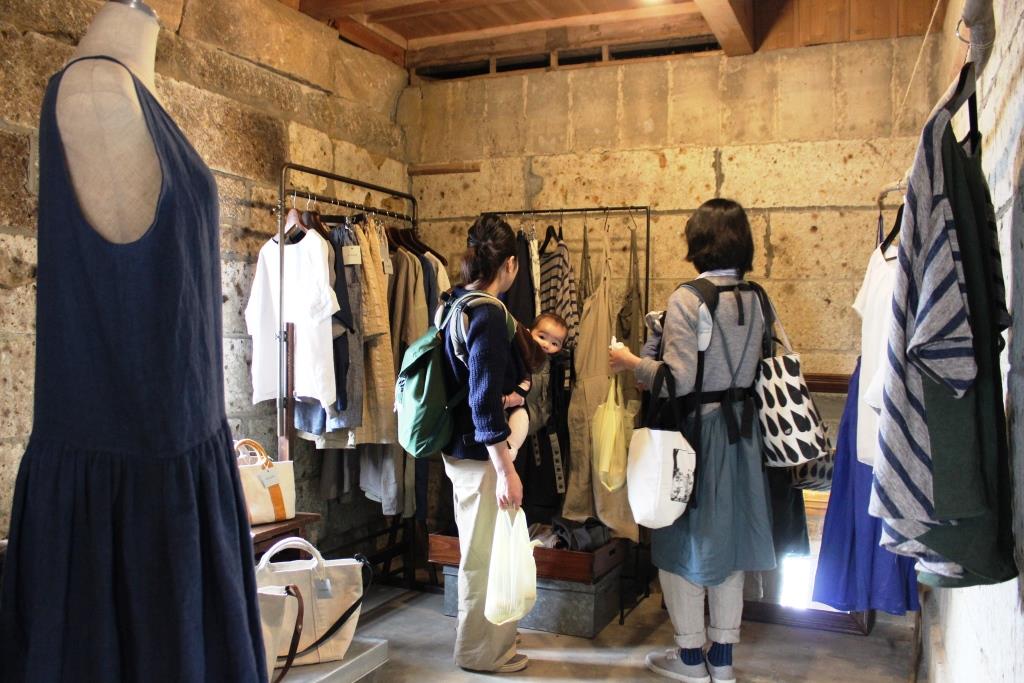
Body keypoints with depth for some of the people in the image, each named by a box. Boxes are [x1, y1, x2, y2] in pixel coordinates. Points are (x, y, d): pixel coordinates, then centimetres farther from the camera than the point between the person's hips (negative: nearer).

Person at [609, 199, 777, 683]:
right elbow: (756, 367, 8)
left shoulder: (687, 299, -16)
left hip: (696, 428, -6)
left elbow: (678, 380, -21)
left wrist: (631, 363, -8)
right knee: (729, 538, 15)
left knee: (683, 541, 9)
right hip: (741, 429, 6)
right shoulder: (754, 298, 4)